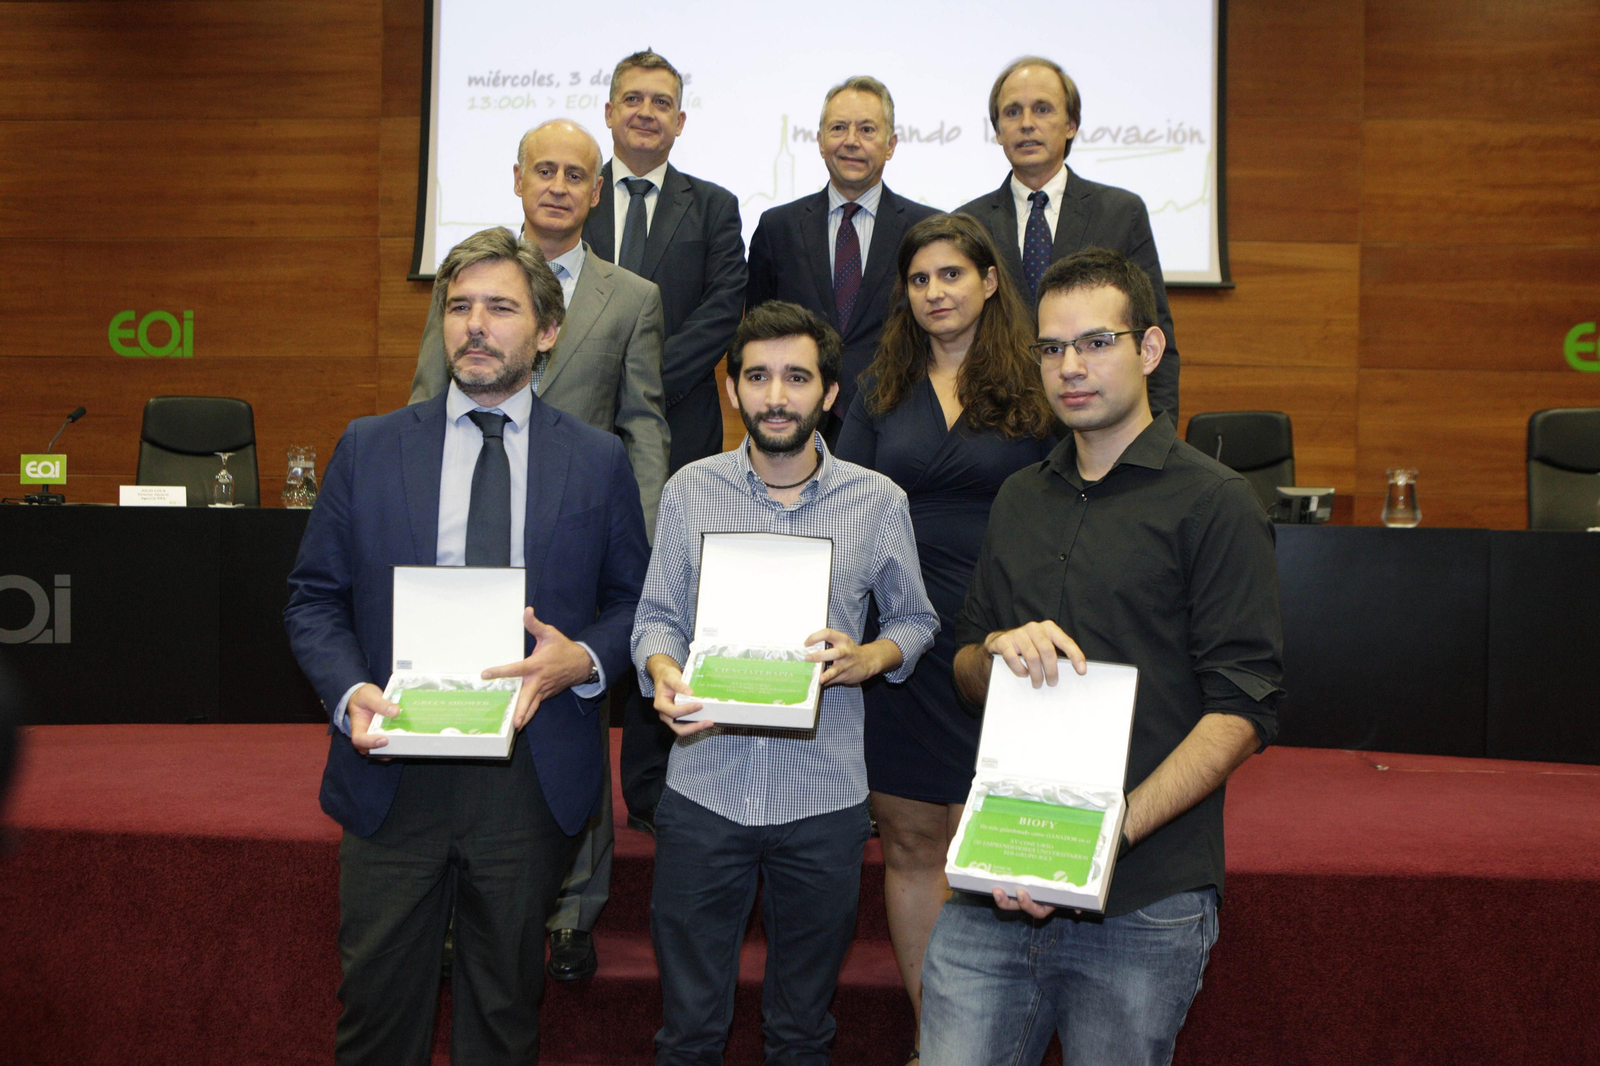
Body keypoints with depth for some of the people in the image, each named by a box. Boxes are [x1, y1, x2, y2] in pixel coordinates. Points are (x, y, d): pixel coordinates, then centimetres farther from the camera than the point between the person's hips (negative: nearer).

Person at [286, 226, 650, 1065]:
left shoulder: (599, 461, 2)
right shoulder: (368, 448, 4)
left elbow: (632, 602, 7)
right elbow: (314, 599, 5)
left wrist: (583, 660, -14)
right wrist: (349, 693, -12)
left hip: (533, 772, 0)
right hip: (393, 771, 1)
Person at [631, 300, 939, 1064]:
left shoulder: (879, 501, -1)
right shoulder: (688, 491, 0)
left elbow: (916, 619, 9)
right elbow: (655, 617, 4)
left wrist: (869, 658, -13)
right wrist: (662, 673, -17)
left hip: (824, 799, 0)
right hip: (703, 789, 0)